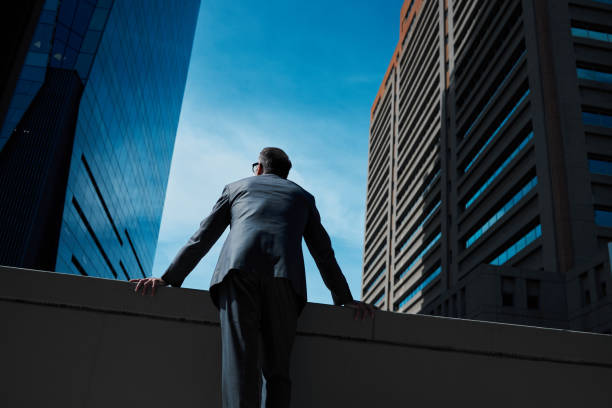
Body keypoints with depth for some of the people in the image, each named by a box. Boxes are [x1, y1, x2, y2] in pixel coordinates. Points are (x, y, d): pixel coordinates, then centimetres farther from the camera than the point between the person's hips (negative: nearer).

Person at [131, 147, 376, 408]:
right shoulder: (302, 196, 32)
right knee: (277, 369, 6)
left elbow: (201, 239, 23)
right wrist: (345, 300, 29)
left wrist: (168, 278, 24)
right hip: (285, 275, 1)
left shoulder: (236, 187, 30)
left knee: (239, 363, -11)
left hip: (238, 268, -1)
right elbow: (324, 254, 26)